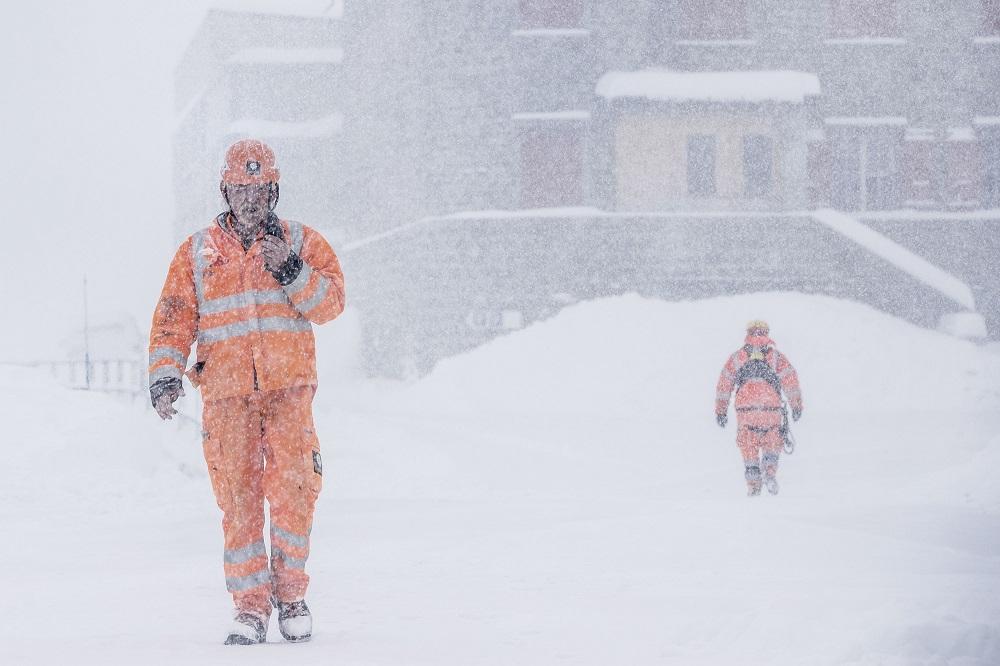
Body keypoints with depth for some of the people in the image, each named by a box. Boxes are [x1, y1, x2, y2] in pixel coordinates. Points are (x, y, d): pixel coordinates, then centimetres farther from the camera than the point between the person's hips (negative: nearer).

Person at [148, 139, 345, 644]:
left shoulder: (301, 243, 11)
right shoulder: (197, 252, 15)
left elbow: (330, 302, -2)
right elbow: (174, 319, 10)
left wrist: (291, 272, -17)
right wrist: (164, 374, -4)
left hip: (288, 388, -1)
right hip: (226, 393, 1)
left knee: (293, 492, -10)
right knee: (238, 499, -3)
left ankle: (289, 593, 5)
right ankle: (250, 606, 3)